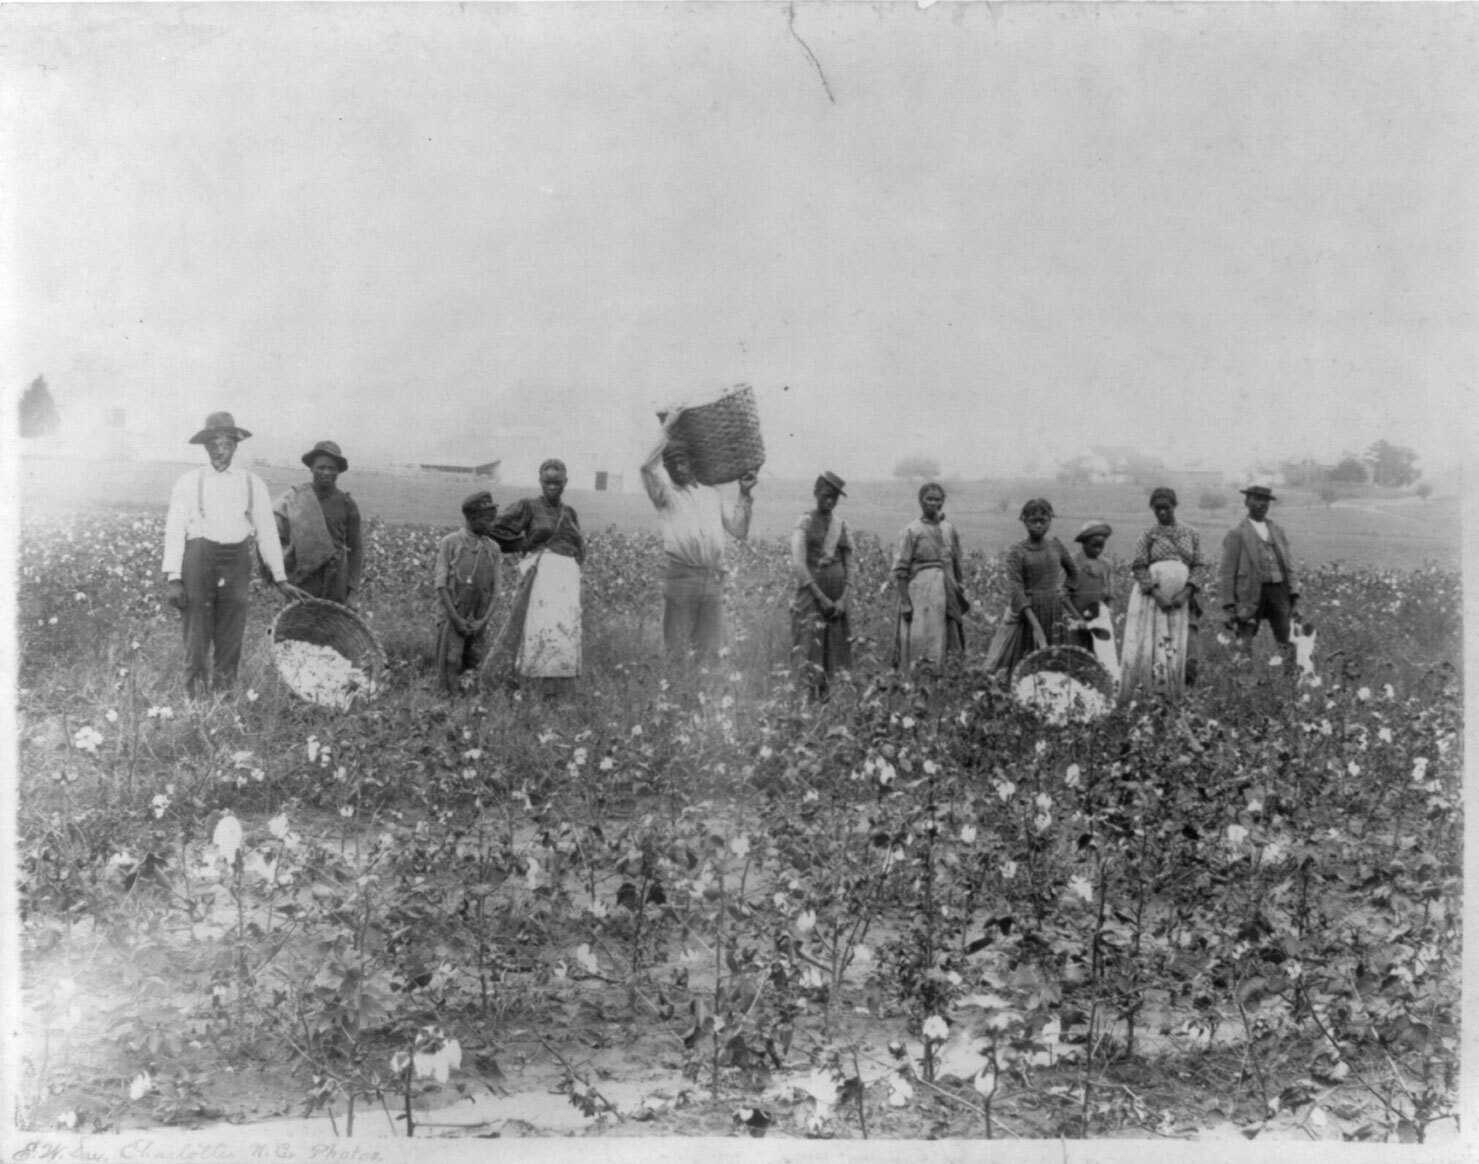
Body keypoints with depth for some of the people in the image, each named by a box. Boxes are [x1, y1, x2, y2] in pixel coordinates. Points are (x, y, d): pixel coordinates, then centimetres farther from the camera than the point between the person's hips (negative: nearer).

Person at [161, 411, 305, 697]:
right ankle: (194, 702, 5)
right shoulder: (188, 483, 6)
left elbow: (267, 532, 12)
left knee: (230, 640, 2)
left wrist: (280, 578, 8)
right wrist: (172, 578, -7)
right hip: (199, 558, -1)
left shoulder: (253, 484, 11)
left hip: (237, 561, 1)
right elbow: (174, 530, 2)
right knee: (197, 638, -2)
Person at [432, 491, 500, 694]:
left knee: (473, 669, 2)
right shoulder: (449, 543, -3)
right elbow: (440, 585, -6)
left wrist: (484, 620, -7)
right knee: (451, 668, -7)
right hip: (451, 618, -3)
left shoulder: (492, 548, 8)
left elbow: (494, 591, 8)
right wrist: (456, 620, -13)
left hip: (477, 623, 4)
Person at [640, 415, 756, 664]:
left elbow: (740, 532, 20)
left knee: (710, 649, 6)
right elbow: (647, 467, -12)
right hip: (680, 575, -4)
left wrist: (744, 494, 14)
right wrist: (667, 428, -5)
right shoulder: (666, 495, 9)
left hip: (713, 579, 4)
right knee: (677, 648, -4)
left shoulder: (712, 494, 22)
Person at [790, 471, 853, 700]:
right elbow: (798, 565, -9)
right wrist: (821, 597, -13)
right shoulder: (805, 523, -2)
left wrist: (843, 599, -3)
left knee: (833, 654, 4)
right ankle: (812, 702, -11)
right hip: (811, 594, -5)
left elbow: (849, 565, 11)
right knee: (811, 650, -11)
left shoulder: (841, 525, 11)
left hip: (836, 598, 5)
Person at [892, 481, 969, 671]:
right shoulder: (912, 531, -4)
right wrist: (905, 602, -12)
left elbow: (956, 564, 18)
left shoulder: (949, 530, 11)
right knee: (918, 642, -6)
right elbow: (900, 570, -7)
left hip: (945, 596, 5)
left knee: (941, 645, 6)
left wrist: (960, 590, 14)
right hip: (920, 592, -5)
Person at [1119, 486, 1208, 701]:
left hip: (1182, 602, 1)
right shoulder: (1148, 536, 8)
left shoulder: (1190, 534, 12)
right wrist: (1157, 594, -15)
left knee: (1187, 655, -9)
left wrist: (1186, 593, -9)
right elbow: (1138, 568, -1)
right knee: (1151, 650, -7)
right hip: (1152, 600, -1)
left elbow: (1200, 567, 7)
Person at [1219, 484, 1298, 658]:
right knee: (1244, 646, -8)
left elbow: (1288, 563, 17)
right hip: (1252, 593, -4)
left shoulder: (1278, 530, 17)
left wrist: (1293, 594, 5)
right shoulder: (1236, 534, 3)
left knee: (1286, 643, -1)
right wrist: (1229, 605, -7)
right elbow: (1227, 572, 0)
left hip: (1278, 590, 4)